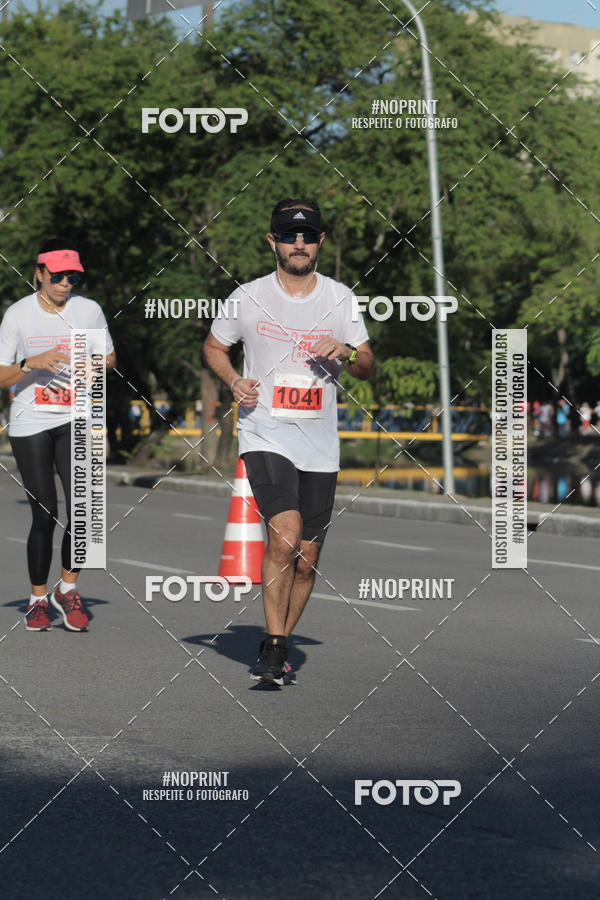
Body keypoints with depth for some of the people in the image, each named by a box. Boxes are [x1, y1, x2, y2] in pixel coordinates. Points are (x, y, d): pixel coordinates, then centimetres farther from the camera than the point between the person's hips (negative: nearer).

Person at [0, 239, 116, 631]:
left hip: (75, 420, 1)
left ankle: (68, 588, 5)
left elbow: (109, 356, 18)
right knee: (44, 514, -2)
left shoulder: (89, 310, 4)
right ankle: (38, 598, 16)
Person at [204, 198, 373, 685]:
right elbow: (214, 346, 15)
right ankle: (274, 648, -12)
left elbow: (367, 366, 12)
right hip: (264, 438, -3)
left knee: (306, 561, 6)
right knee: (285, 537, -23)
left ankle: (279, 649, 25)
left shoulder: (340, 298, 5)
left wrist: (346, 352, -11)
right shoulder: (248, 298, -1)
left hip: (319, 446, 3)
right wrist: (234, 381, -5)